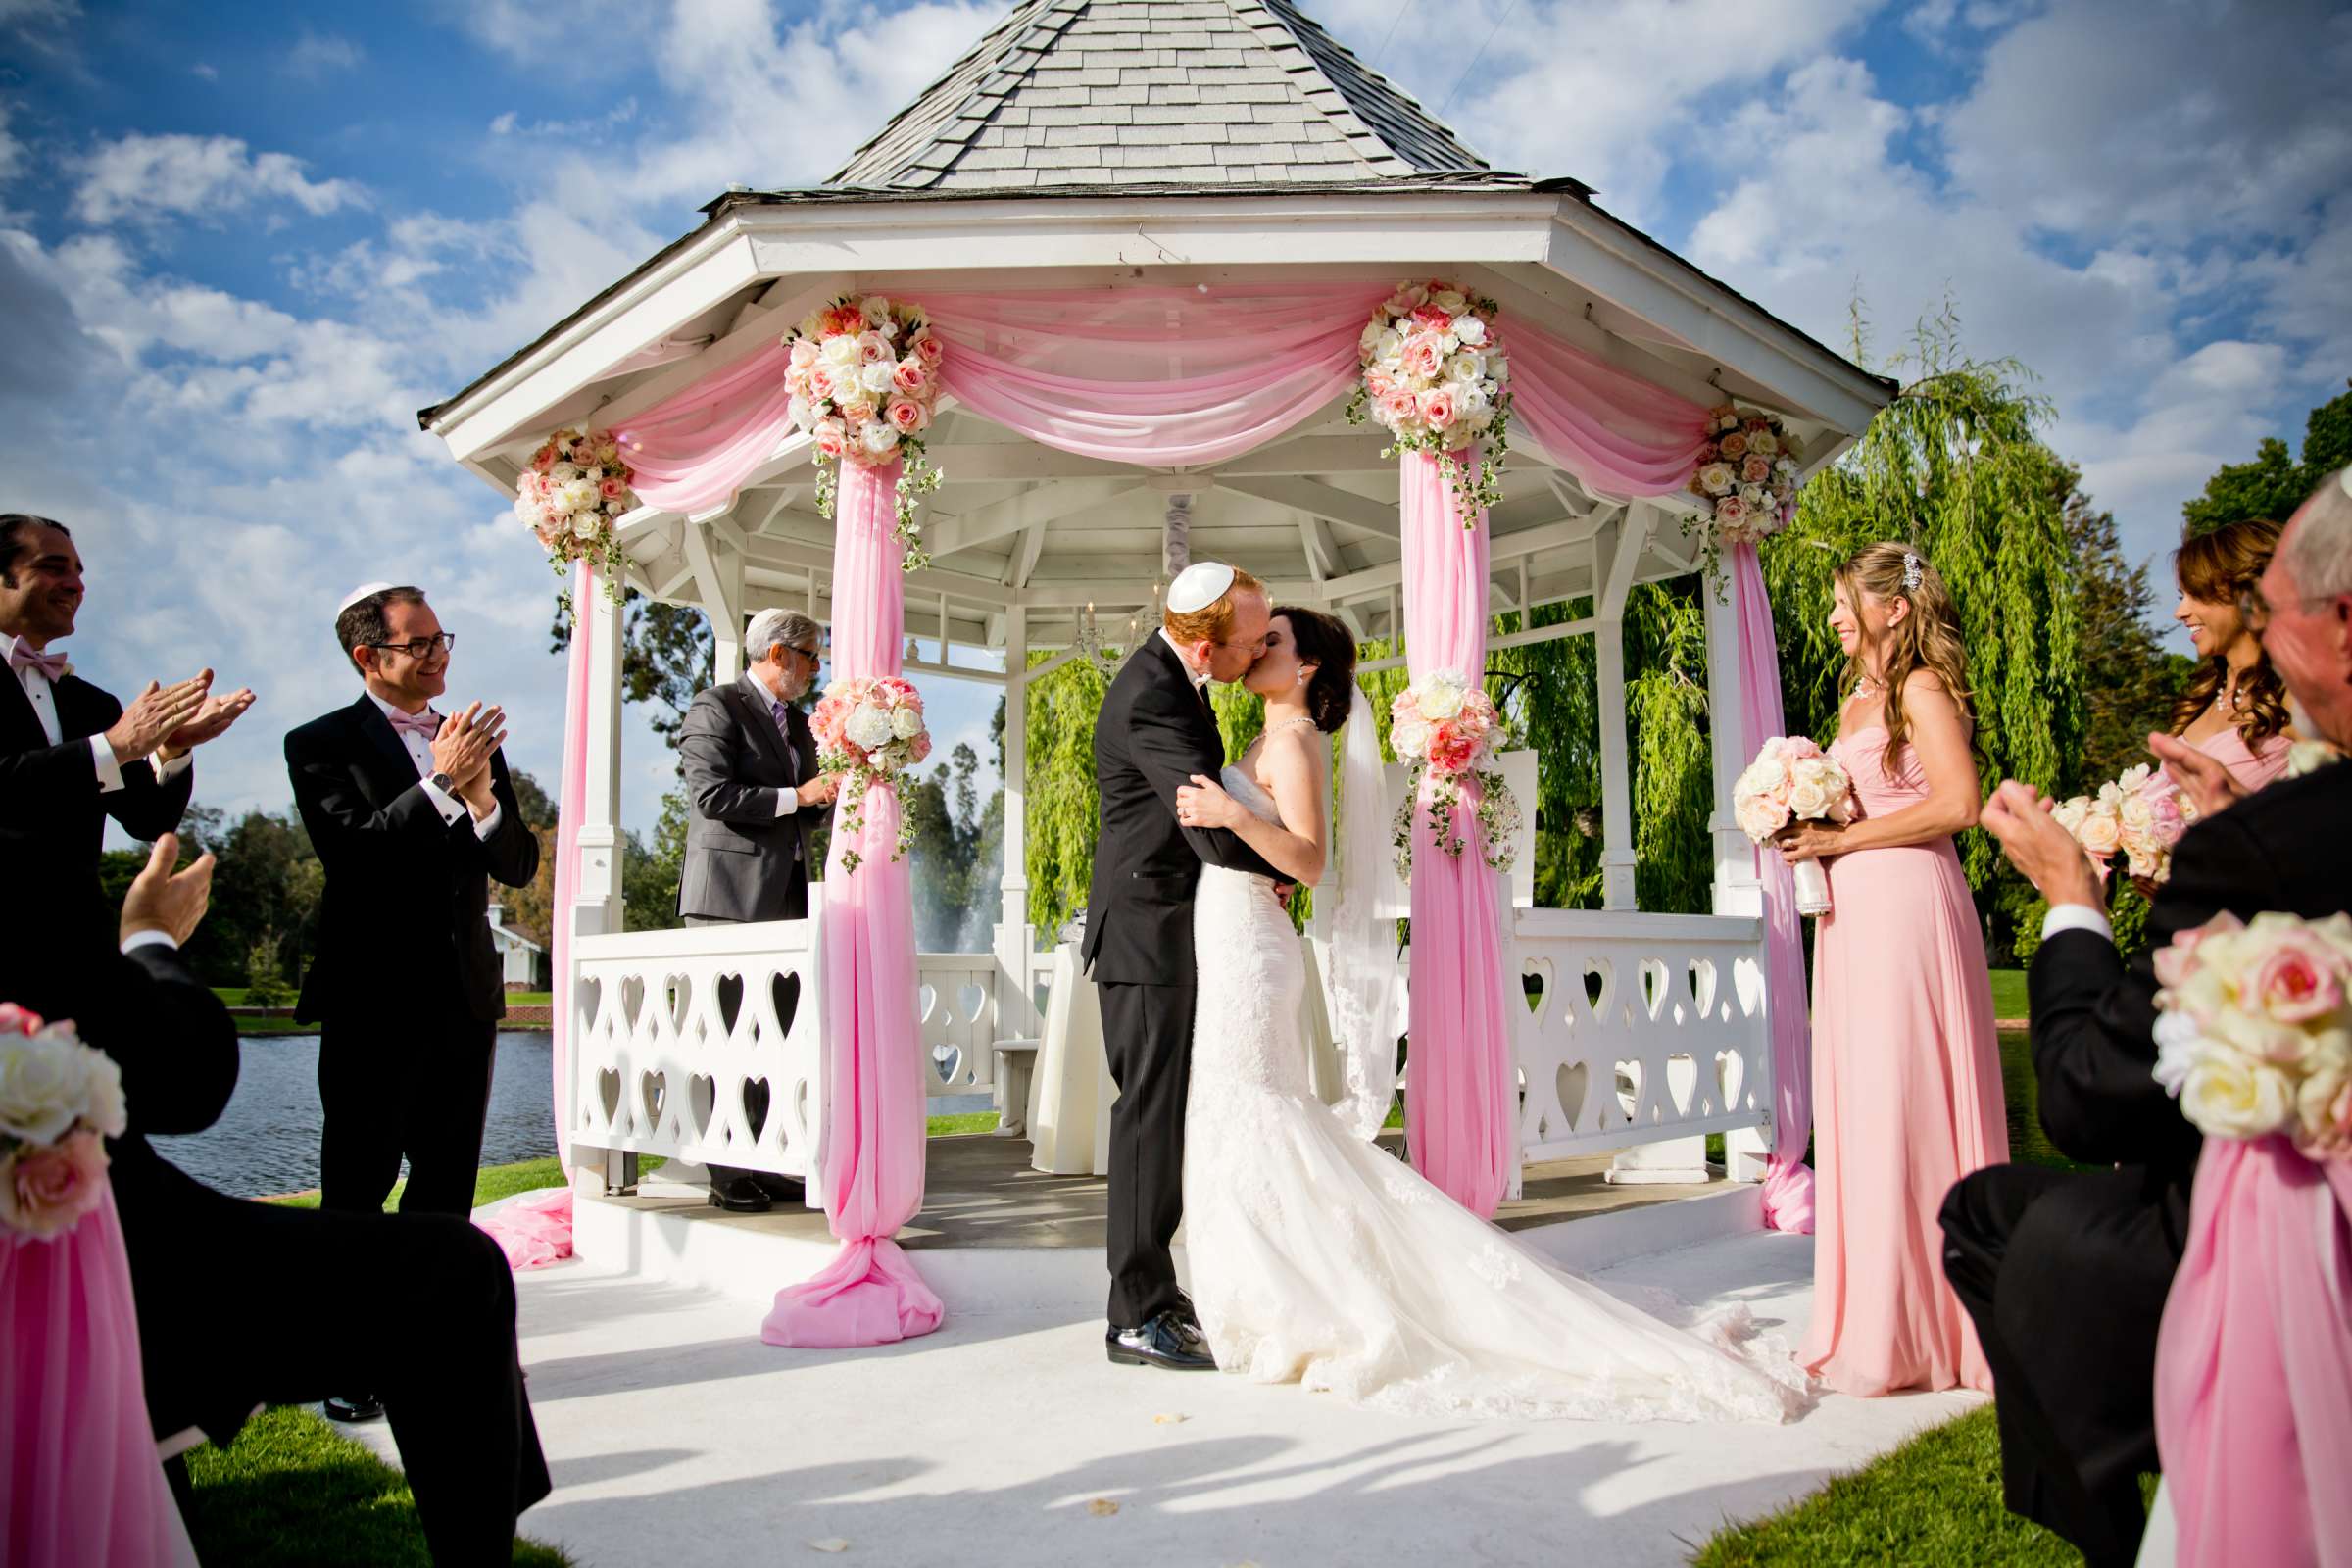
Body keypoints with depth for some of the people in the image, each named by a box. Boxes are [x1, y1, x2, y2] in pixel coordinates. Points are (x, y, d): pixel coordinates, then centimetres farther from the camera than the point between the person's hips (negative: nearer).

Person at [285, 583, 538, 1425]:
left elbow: (520, 864, 6)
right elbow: (351, 853, -18)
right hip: (374, 1001, -5)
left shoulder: (473, 741, 12)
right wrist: (441, 785, -21)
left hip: (465, 998, 5)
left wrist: (484, 800, -12)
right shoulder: (322, 744, -3)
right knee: (357, 1189, 3)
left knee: (448, 1187, 12)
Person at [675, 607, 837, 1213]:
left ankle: (763, 1166, 13)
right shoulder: (716, 707, -3)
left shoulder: (799, 723, 21)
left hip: (785, 899, 8)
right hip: (731, 897, -8)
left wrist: (832, 794, 4)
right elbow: (711, 795, -15)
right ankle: (727, 1176, 0)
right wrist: (795, 796, -16)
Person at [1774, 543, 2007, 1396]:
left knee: (1901, 1104, -6)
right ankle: (1872, 1319, 15)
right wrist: (1807, 831, 6)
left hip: (1907, 909, -9)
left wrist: (1842, 839, -15)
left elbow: (1957, 801, -17)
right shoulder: (1856, 701, 21)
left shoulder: (1921, 688, -5)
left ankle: (1917, 1333, 3)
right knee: (1858, 1107, 8)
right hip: (1853, 915, 9)